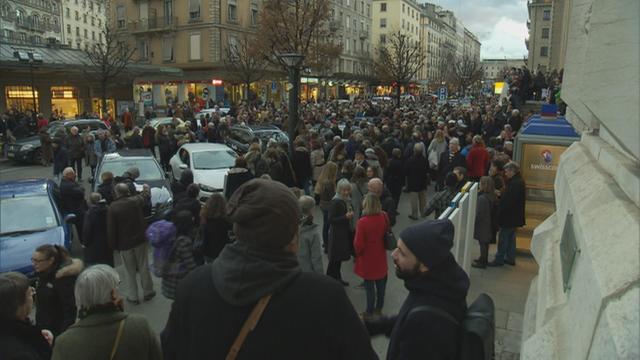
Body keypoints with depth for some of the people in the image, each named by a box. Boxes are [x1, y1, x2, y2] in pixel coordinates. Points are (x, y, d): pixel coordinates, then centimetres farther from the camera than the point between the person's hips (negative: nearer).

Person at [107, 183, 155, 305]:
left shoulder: (112, 208, -13)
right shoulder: (135, 200, -7)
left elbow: (111, 230, -10)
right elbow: (146, 196, 17)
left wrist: (113, 245, 1)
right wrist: (146, 188, 38)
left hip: (124, 243, -2)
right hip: (140, 240, 2)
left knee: (130, 272, 9)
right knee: (144, 267, 13)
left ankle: (133, 297, 17)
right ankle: (148, 292, 25)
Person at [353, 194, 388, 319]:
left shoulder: (362, 222, -28)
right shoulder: (384, 217, -11)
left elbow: (358, 244, -20)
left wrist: (358, 252, 1)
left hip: (368, 259, -5)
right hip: (380, 257, 5)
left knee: (369, 285, 9)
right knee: (381, 283, 19)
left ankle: (369, 312, 23)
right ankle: (378, 308, 37)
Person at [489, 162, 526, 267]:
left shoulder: (514, 183, -23)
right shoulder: (519, 181, 10)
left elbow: (508, 201, -25)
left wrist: (500, 211, -18)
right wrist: (501, 195, 8)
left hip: (509, 216, -10)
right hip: (514, 216, 10)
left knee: (503, 238, -2)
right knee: (511, 237, 17)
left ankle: (499, 259, 6)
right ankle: (510, 258, 26)